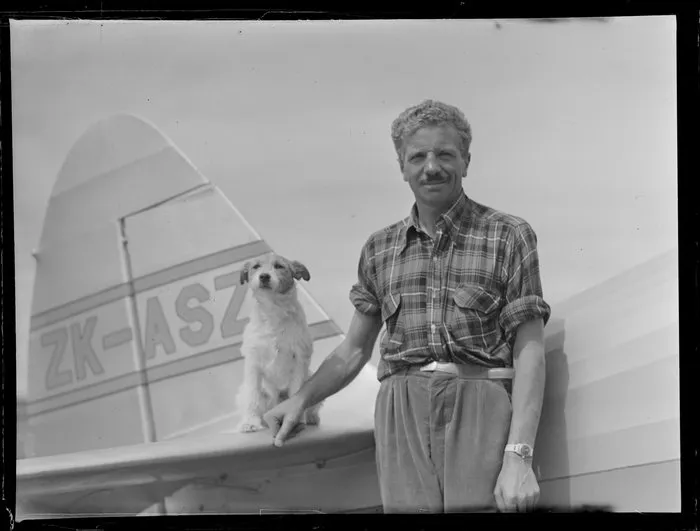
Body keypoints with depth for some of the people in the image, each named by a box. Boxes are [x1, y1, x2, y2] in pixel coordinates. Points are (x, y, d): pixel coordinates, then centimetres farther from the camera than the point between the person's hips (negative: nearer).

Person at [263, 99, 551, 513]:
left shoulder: (508, 237, 4)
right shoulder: (379, 249, 15)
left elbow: (530, 351, -3)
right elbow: (355, 349, 23)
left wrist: (519, 456, -12)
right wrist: (301, 399, 7)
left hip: (480, 412, -3)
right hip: (403, 417, 3)